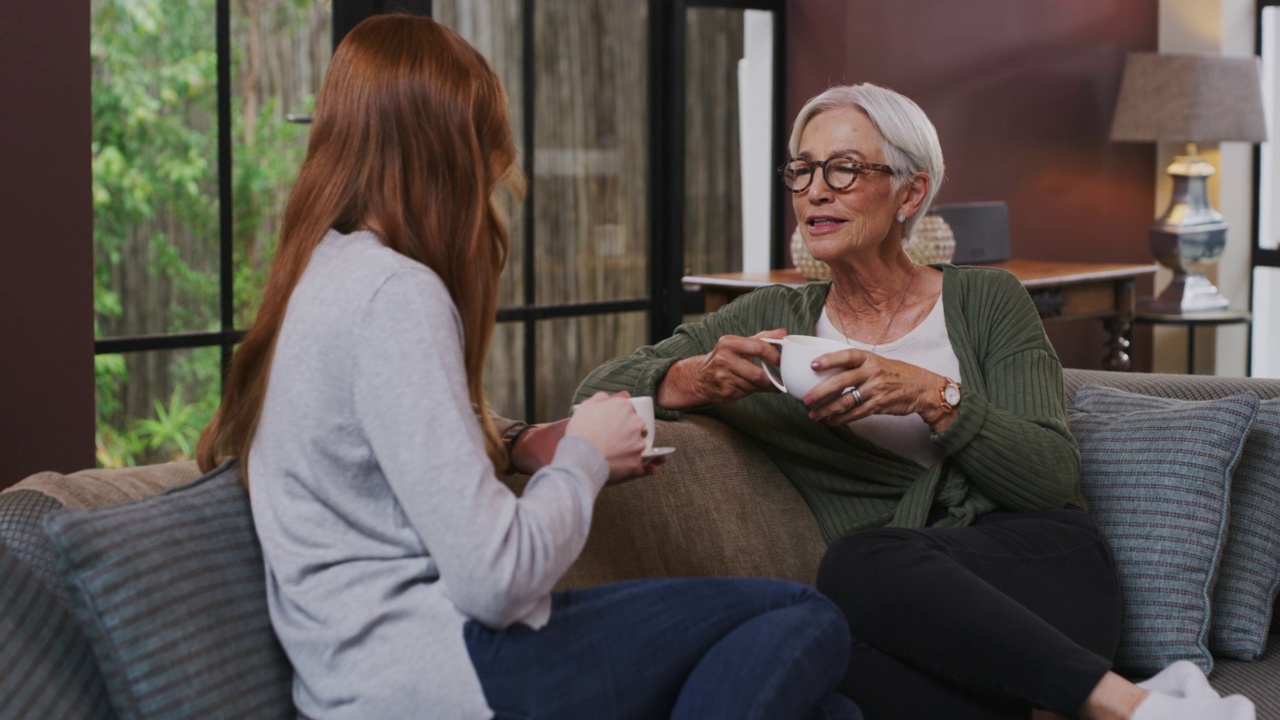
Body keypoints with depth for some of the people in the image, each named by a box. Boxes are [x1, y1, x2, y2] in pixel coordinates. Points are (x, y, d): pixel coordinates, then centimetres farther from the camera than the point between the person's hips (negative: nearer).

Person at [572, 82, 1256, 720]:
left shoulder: (986, 300, 12)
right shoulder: (771, 318, 18)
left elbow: (1054, 479, 1)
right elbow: (600, 386, 11)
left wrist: (933, 395, -15)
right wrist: (701, 378, -10)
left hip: (1038, 570, -2)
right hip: (897, 602, 2)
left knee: (860, 563, -35)